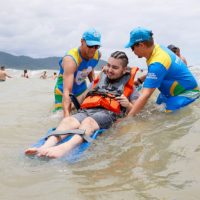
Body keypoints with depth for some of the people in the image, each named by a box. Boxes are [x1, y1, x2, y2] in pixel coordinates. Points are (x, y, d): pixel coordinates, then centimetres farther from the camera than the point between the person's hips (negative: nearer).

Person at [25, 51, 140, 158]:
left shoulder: (128, 85, 21)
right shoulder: (100, 78, 30)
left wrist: (128, 105, -6)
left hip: (107, 113, -4)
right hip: (86, 111, 4)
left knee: (88, 122, -39)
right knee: (68, 120, -30)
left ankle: (66, 147, -66)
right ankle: (45, 147, -53)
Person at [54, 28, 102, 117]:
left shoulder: (97, 55, -13)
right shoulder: (71, 60, -35)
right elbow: (67, 91, -45)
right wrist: (66, 115, -55)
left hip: (82, 89, 6)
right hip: (63, 91, -6)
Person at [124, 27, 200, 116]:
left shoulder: (157, 64, -33)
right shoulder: (158, 48, -7)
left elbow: (145, 96, -40)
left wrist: (127, 118, -41)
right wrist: (139, 80, 6)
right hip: (172, 91, 9)